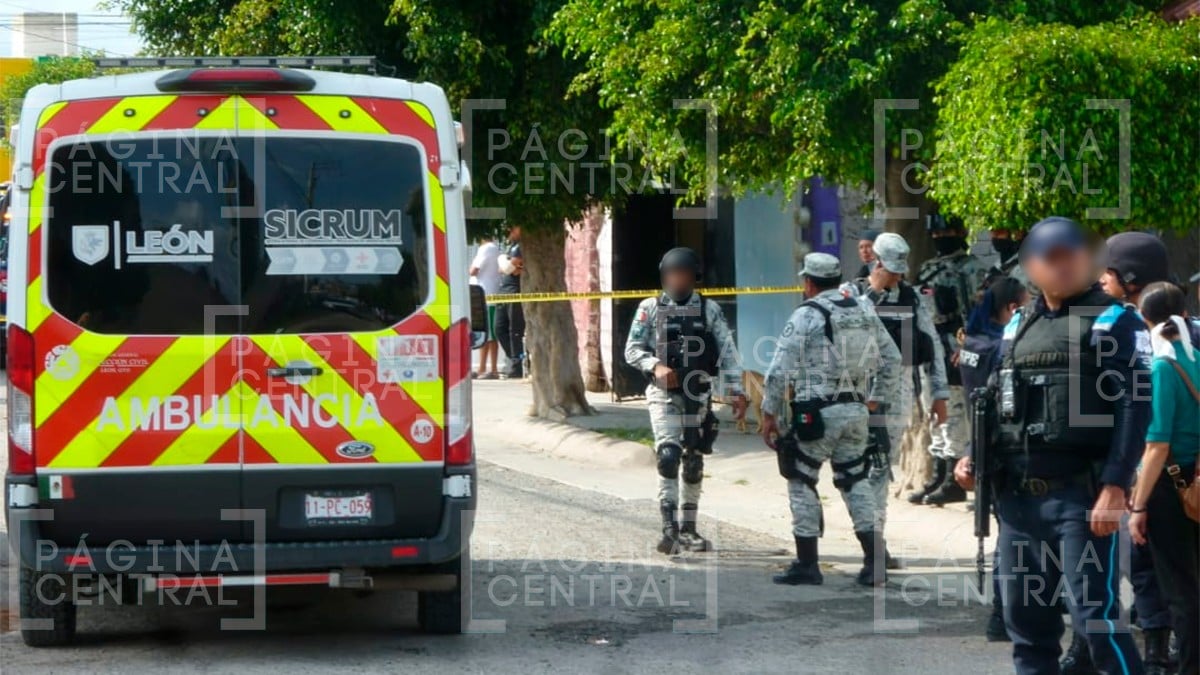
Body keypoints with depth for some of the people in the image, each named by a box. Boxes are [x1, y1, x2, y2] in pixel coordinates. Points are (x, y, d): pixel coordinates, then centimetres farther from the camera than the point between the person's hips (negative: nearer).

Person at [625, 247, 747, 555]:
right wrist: (655, 365, -17)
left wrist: (736, 391, -6)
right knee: (668, 455, -18)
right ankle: (669, 527, -22)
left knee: (694, 463, 10)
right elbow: (632, 350, 1)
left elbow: (727, 352, 2)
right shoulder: (650, 309, 1)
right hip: (664, 394, -3)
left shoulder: (708, 309, 4)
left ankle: (687, 528, 21)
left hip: (698, 394, 3)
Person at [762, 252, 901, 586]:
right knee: (855, 481, 13)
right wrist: (875, 399, 24)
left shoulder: (806, 316, -9)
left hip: (818, 413, -6)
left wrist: (769, 414, -3)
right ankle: (875, 561, 6)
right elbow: (892, 358, 19)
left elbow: (779, 370, -12)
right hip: (856, 410, 6)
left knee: (801, 481, 5)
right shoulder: (863, 312, 11)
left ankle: (807, 564, 5)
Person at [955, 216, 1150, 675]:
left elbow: (1135, 407, -11)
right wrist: (974, 457, 8)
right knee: (1025, 618, 10)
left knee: (1094, 615, -11)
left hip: (1081, 495, -6)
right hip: (1017, 496, 6)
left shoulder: (1114, 323, -3)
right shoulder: (1017, 326, 16)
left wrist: (1114, 487, -19)